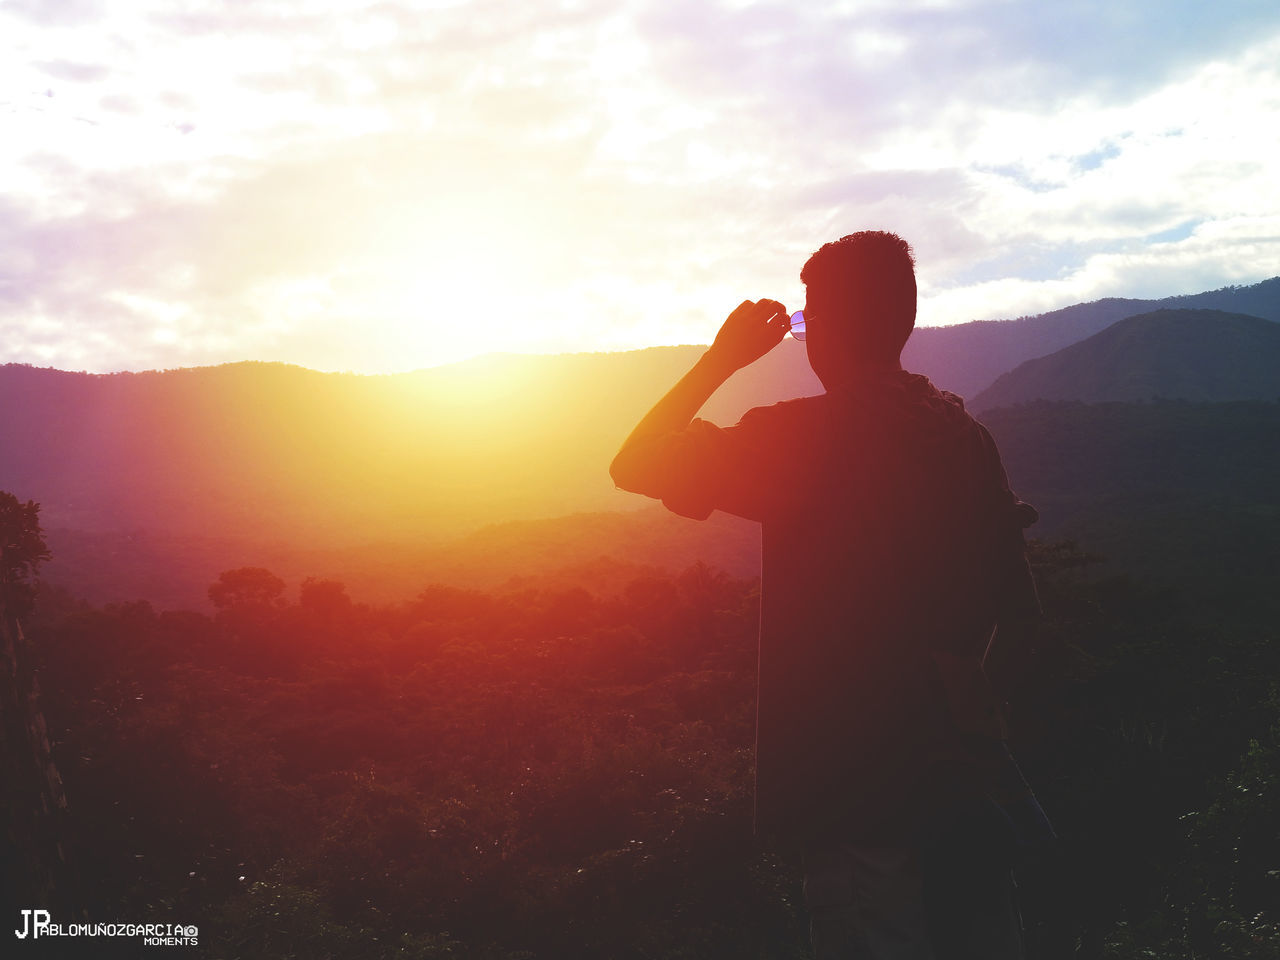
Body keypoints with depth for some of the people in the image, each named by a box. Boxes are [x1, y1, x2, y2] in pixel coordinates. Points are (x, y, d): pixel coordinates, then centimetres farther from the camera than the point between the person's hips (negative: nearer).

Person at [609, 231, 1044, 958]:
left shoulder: (804, 435, -15)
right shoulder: (965, 433, 4)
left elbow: (636, 466, -6)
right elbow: (1016, 615, 8)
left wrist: (721, 359, 2)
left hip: (863, 795, -6)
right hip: (969, 774, 6)